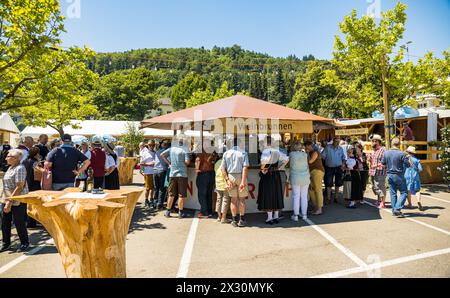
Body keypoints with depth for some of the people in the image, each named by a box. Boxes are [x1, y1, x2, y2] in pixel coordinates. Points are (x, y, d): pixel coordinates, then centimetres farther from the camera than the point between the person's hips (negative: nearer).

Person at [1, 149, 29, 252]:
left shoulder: (20, 168, -16)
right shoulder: (11, 168, 12)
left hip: (17, 201, -8)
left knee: (18, 222, 2)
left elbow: (19, 187, -21)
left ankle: (25, 243, 18)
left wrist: (10, 202, -22)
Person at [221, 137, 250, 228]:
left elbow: (223, 168, 0)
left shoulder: (226, 153, 6)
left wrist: (227, 180, -2)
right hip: (241, 176, -2)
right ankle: (241, 220, 15)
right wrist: (243, 181, -16)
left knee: (233, 199, 10)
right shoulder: (243, 153, -1)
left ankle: (234, 220, 15)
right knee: (242, 199, 10)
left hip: (230, 176, 2)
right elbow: (245, 168, -13)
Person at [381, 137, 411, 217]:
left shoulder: (386, 153, -1)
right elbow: (408, 165, -9)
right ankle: (397, 209, -6)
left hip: (389, 175, 5)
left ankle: (394, 211, 15)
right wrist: (406, 159, 8)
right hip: (398, 175, -5)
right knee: (404, 193, 5)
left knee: (393, 193, 12)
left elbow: (383, 163, 10)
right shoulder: (401, 154, -15)